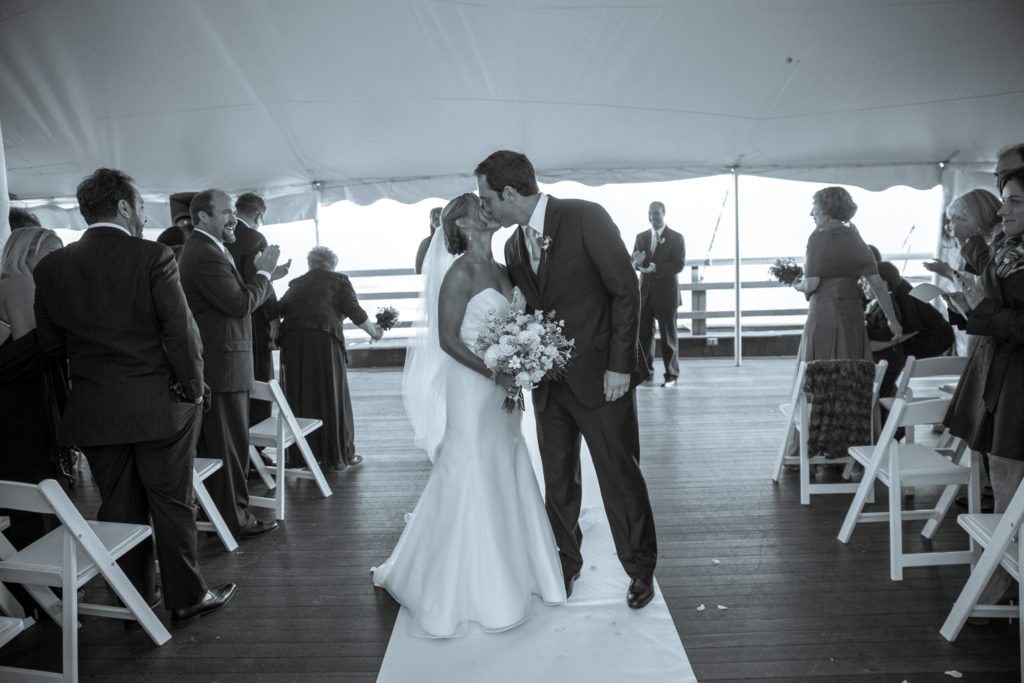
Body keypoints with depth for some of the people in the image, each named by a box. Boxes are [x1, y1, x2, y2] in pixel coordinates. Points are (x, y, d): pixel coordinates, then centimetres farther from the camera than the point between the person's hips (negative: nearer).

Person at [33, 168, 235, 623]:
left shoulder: (51, 267, 2)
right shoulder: (152, 257, -12)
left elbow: (50, 343, 6)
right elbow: (181, 332, -14)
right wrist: (193, 388, -3)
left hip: (94, 411, 4)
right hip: (158, 408, -4)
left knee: (119, 507, 14)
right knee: (172, 505, 8)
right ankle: (186, 597, 20)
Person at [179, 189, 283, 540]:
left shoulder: (202, 249, 16)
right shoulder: (206, 255, -18)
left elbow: (237, 298, 14)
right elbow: (240, 304, -22)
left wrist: (263, 276, 7)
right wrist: (263, 273, -10)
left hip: (213, 362, 11)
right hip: (222, 363, -11)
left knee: (213, 441, 17)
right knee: (231, 444, -2)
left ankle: (216, 509, 28)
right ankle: (235, 518, 7)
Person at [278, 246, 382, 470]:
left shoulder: (296, 283, 22)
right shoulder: (339, 280, 12)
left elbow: (279, 309, 12)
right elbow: (354, 311, 3)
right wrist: (373, 331, 15)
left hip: (292, 341, 4)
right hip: (324, 339, -3)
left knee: (300, 397, 10)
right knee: (332, 397, 4)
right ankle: (340, 455, 11)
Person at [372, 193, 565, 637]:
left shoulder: (499, 270, 10)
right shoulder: (460, 273, -14)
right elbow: (448, 340, -17)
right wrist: (496, 373, -20)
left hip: (501, 397, 8)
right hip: (471, 392, -8)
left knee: (506, 481, 15)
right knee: (472, 485, 3)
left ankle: (505, 574, 33)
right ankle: (468, 590, 21)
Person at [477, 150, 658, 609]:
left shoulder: (585, 217, -12)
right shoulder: (514, 246, 8)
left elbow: (626, 291, -13)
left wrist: (620, 366, -15)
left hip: (601, 377, -5)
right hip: (549, 382, 6)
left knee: (620, 477, 6)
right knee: (558, 482, 13)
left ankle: (640, 570, 26)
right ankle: (566, 566, 33)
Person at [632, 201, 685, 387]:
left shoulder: (676, 238, -2)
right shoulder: (641, 237, 9)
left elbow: (679, 265, -11)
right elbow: (633, 262, 5)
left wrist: (655, 267, -23)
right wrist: (638, 262, -19)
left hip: (666, 292, -4)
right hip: (645, 291, 4)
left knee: (668, 334, 3)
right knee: (643, 332, 6)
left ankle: (671, 374, 11)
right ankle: (646, 370, 17)